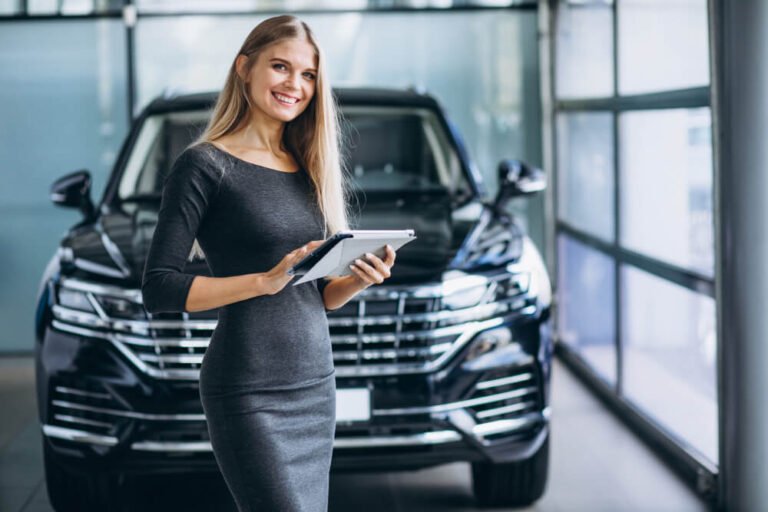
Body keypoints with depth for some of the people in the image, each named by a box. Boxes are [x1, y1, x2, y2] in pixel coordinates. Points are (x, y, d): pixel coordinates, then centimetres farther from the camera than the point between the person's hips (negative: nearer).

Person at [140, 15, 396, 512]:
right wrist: (266, 280, -20)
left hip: (318, 384, 7)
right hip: (251, 393, -7)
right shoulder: (205, 164, -5)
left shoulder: (307, 169, 15)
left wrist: (359, 280, -2)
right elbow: (158, 288, -12)